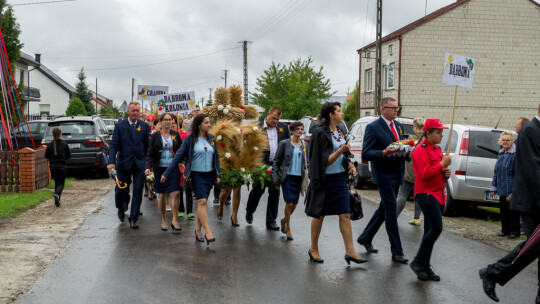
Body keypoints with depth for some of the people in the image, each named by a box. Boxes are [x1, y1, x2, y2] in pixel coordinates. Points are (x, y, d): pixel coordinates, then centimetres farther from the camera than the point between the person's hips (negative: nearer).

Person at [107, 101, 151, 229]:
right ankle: (121, 209, 38)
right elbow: (113, 145, -6)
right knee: (121, 190, 7)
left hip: (140, 164, 1)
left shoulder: (145, 126, 5)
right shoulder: (119, 126, -1)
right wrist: (111, 162, -18)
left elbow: (148, 146, 7)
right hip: (123, 164, -1)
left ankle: (133, 218, 9)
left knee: (138, 191, 0)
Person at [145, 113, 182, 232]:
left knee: (176, 193, -11)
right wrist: (148, 167, -12)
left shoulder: (176, 134, 7)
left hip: (174, 168, 1)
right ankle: (163, 219, 22)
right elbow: (150, 154, 1)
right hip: (160, 169, 0)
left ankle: (174, 220, 0)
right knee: (162, 195, 5)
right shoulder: (155, 136, 3)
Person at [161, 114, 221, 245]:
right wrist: (166, 174, -5)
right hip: (197, 174, -4)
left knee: (201, 203, 9)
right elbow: (178, 156, -5)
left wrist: (217, 175, 10)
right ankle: (207, 232, -17)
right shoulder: (190, 139, -5)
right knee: (202, 201, -15)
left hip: (209, 175, 4)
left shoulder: (211, 139, 7)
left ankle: (198, 230, 20)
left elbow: (216, 157, 15)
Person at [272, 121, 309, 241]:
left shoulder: (304, 145, 8)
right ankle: (288, 229, 7)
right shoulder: (284, 143, -2)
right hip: (287, 177, -4)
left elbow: (307, 163, 14)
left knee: (294, 204, 7)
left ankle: (284, 220, 35)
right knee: (289, 203, -9)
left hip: (299, 177, 4)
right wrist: (275, 176, -5)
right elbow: (276, 160, 1)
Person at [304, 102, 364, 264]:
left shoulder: (340, 132, 11)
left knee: (345, 215, 1)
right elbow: (325, 160, -17)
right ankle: (313, 249, 21)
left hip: (340, 179, 7)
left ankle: (350, 251, 3)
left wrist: (350, 165, 5)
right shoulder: (320, 133, -13)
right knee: (319, 215, 6)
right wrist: (340, 150, -30)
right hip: (325, 180, -7)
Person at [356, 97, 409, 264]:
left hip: (396, 175, 8)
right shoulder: (373, 128, -10)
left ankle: (365, 238, 34)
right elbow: (365, 154, -14)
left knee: (384, 209, 17)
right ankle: (397, 252, 2)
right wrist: (384, 153, -28)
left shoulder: (398, 125, 13)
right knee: (391, 212, -6)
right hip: (384, 176, -8)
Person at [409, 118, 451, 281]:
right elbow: (425, 173, -21)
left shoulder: (437, 149, 18)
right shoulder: (421, 150, -11)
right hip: (426, 194, -9)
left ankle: (425, 267, 16)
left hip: (437, 195, 9)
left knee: (430, 231, 10)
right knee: (436, 228, -16)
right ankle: (418, 262, -4)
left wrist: (446, 173, 6)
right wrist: (442, 164, -15)